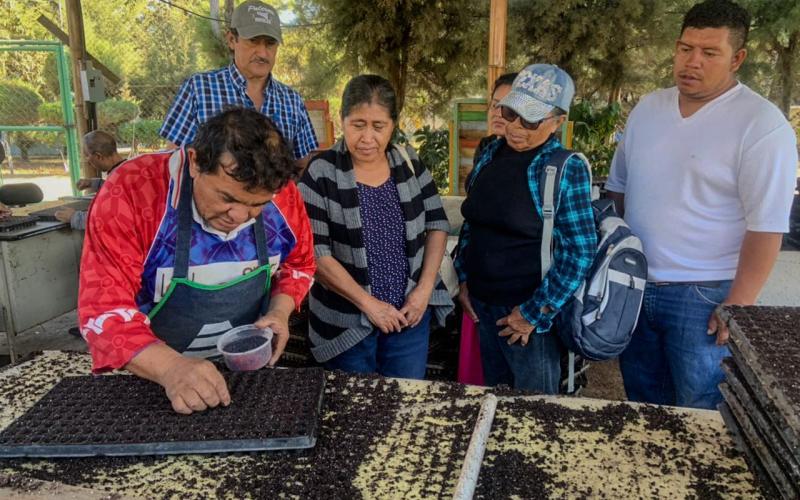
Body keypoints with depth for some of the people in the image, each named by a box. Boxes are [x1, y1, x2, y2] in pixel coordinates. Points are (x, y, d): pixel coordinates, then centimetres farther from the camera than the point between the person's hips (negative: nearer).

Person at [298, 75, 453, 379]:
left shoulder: (409, 163, 0)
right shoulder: (322, 174, -12)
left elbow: (437, 223, 6)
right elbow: (313, 252, -16)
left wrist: (425, 288, -5)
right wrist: (368, 303, -16)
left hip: (410, 313, 3)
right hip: (347, 319, -3)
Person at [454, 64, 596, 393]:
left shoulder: (567, 169, -15)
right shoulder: (491, 154, 3)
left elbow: (581, 250, -16)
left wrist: (534, 312, -14)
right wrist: (464, 280, 7)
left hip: (530, 314, -5)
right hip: (483, 307, 6)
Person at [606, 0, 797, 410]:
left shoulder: (762, 125, -13)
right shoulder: (647, 109, 5)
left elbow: (766, 227, -15)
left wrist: (738, 306, -17)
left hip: (704, 297, -5)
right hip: (634, 287, 6)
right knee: (642, 404, 20)